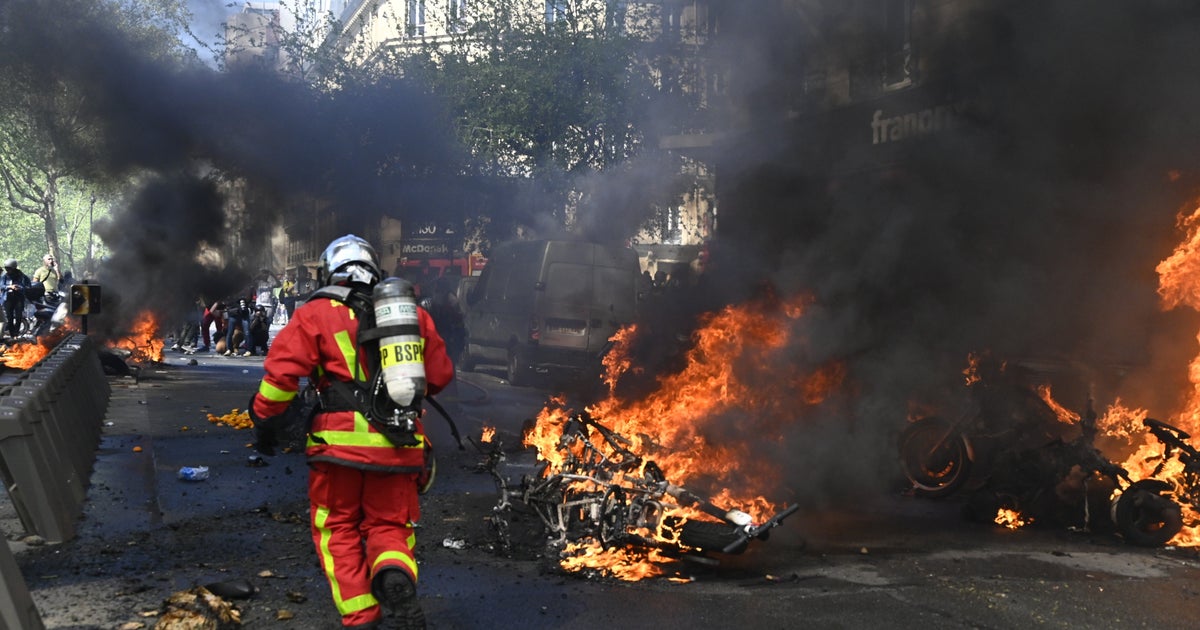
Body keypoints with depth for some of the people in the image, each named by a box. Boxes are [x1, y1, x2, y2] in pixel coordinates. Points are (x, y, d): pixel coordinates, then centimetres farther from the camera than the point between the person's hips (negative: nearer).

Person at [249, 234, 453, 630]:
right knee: (390, 527, 15)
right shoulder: (414, 315, 13)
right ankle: (396, 576, -16)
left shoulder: (316, 315, 2)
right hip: (400, 447, 3)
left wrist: (265, 423, 5)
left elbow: (281, 371, -7)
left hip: (340, 443, -2)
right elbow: (440, 375, 18)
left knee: (339, 530, 14)